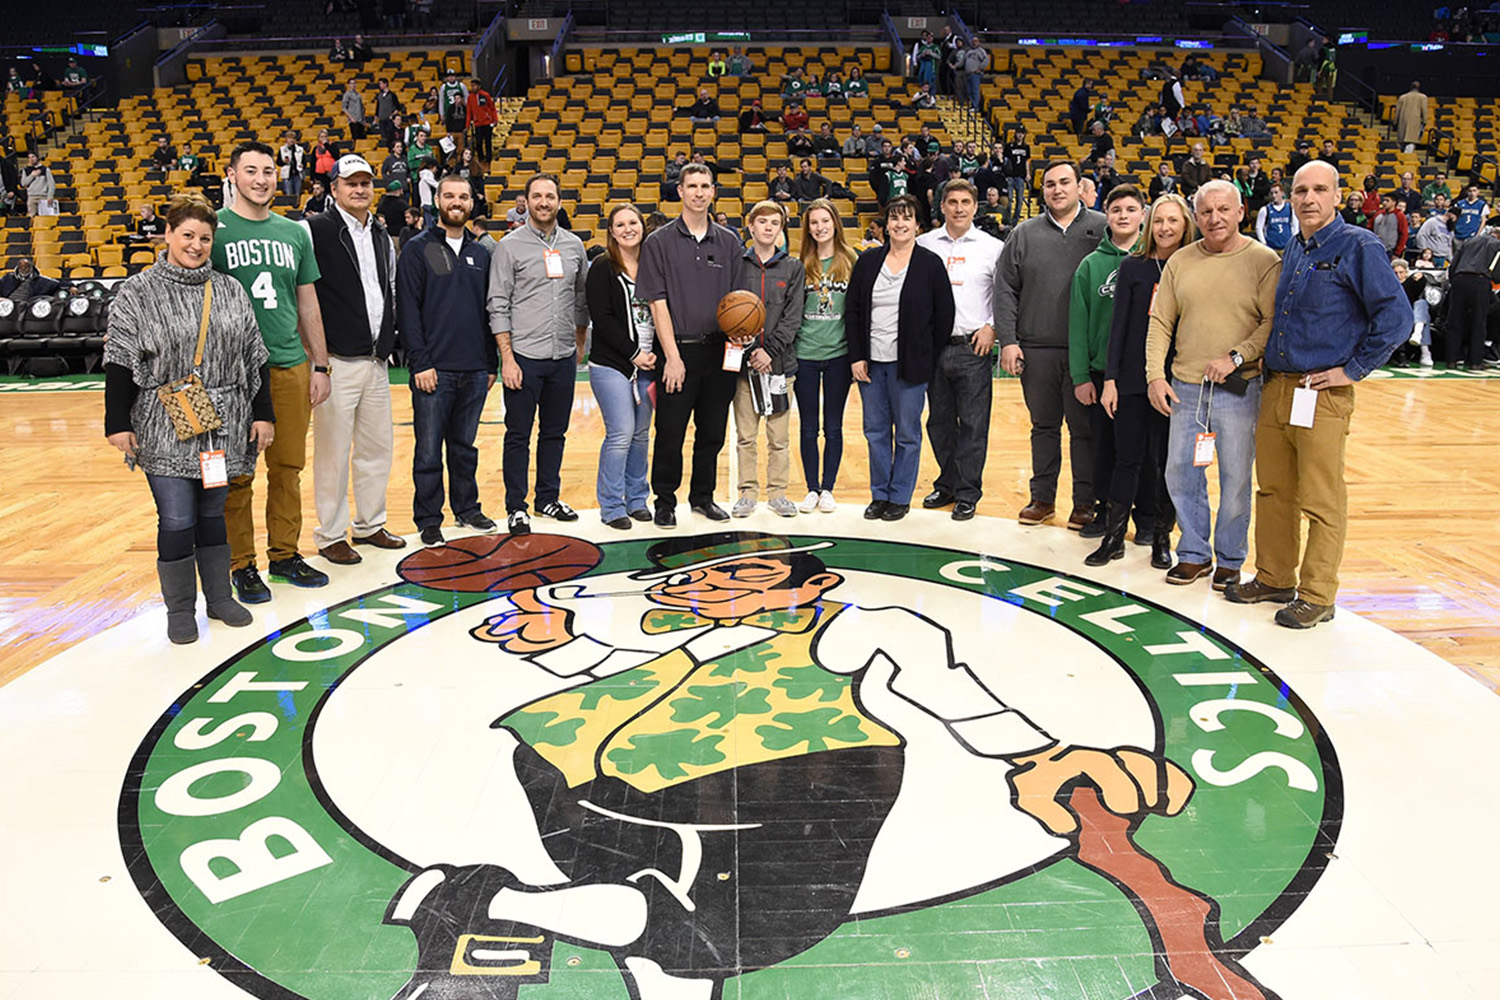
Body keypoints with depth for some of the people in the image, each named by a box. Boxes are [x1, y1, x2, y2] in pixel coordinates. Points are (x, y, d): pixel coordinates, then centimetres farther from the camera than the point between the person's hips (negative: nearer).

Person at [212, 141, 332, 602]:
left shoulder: (295, 233, 11)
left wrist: (319, 365, 12)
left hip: (291, 367, 4)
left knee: (288, 467, 9)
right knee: (237, 474, 2)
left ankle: (285, 555, 22)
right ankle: (242, 565, 13)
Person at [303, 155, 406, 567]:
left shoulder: (382, 236, 14)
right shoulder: (315, 231, -8)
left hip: (377, 362, 7)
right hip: (337, 362, -7)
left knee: (378, 447, 13)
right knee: (333, 451, 0)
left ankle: (370, 524, 27)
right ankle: (331, 535, 12)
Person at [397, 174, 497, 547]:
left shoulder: (480, 253, 14)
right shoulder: (418, 249, -1)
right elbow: (407, 309, -6)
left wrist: (491, 362, 12)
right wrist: (420, 362, -13)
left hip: (474, 370, 4)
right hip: (434, 369, -4)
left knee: (465, 445, 14)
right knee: (429, 449, 1)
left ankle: (467, 508, 27)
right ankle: (428, 520, 11)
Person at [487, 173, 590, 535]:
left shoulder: (574, 245, 9)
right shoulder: (510, 245, -4)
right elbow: (498, 305, -7)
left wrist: (580, 344, 16)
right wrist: (507, 357, -12)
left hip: (564, 357, 4)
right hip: (524, 356, -4)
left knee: (555, 431, 13)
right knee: (518, 435, 1)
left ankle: (549, 498, 25)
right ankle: (516, 507, 11)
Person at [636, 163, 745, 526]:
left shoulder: (729, 243, 10)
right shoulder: (660, 242, 0)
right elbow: (658, 303, -5)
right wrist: (673, 357, -12)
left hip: (719, 350, 3)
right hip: (678, 350, -3)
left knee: (712, 432, 11)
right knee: (670, 434, 1)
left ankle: (703, 497, 26)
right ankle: (665, 502, 15)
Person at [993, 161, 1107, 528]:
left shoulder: (1102, 229, 2)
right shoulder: (1024, 234, 8)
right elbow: (1005, 290, 7)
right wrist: (1008, 340, -1)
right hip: (1036, 347, 2)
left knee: (1084, 427, 4)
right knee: (1044, 425, 12)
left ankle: (1085, 501, 15)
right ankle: (1042, 497, 23)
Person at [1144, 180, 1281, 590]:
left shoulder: (1263, 260, -2)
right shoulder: (1180, 262, 9)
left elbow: (1274, 322, -7)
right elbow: (1160, 323, 9)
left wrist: (1236, 358, -17)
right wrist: (1155, 375, 0)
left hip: (1239, 389, -4)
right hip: (1184, 388, 4)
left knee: (1235, 479, 3)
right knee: (1180, 473, 8)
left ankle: (1230, 560, 19)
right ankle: (1194, 554, 24)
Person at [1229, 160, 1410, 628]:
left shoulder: (1358, 246, -8)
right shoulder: (1294, 249, 14)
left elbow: (1396, 315, -12)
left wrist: (1354, 369, -12)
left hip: (1324, 393, -7)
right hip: (1276, 387, 7)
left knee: (1322, 502, -1)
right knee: (1273, 491, 13)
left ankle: (1317, 596, 8)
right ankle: (1275, 579, 26)